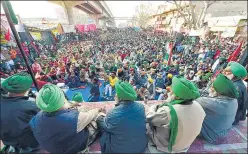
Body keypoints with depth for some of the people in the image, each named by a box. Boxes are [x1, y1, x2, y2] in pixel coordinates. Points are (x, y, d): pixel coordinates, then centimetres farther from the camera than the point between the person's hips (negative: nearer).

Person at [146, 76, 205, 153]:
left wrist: (153, 107, -4)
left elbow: (149, 118, -21)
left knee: (147, 126, 14)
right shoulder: (198, 106, -19)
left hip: (166, 147, -5)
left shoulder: (168, 111, -40)